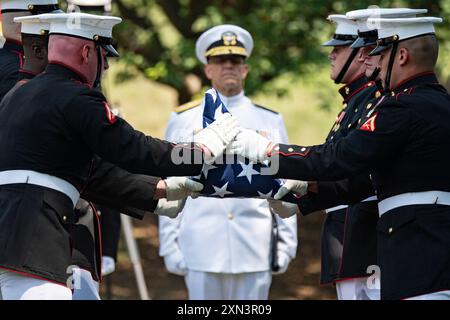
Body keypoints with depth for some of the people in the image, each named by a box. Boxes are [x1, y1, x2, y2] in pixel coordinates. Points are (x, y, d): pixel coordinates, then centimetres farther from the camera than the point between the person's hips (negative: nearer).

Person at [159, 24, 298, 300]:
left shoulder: (271, 121, 11)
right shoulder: (183, 120, 8)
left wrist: (286, 245, 4)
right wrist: (170, 246, 1)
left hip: (256, 254, 1)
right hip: (202, 253, -1)